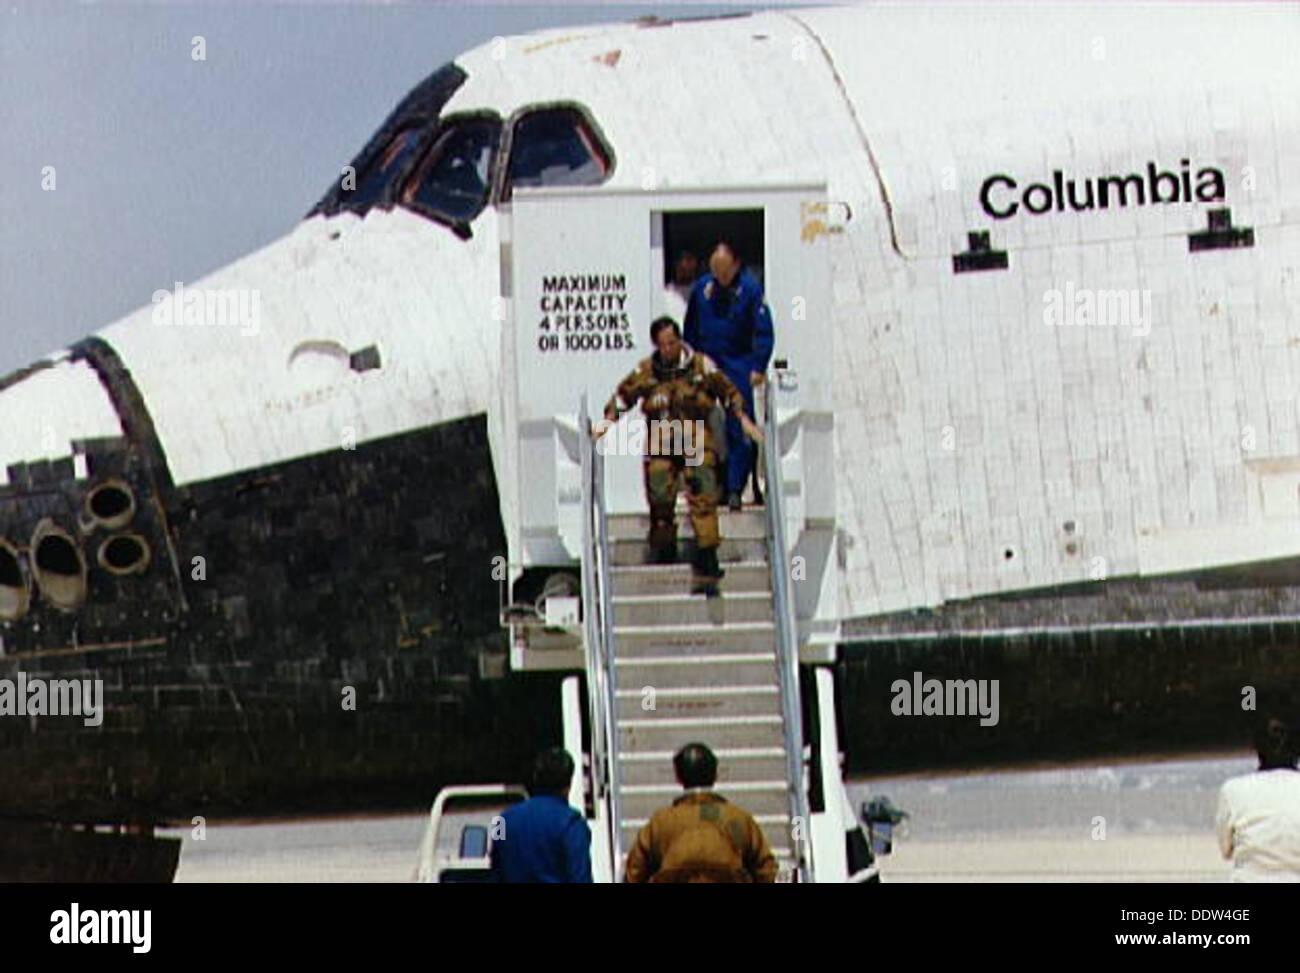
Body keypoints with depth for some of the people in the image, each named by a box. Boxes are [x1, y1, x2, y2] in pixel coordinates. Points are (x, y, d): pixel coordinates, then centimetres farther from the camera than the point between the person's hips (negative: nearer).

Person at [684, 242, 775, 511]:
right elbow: (691, 329, 14)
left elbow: (764, 331, -5)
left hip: (738, 367, -3)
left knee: (739, 430, -6)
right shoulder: (702, 287, 3)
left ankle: (734, 490, -1)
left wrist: (758, 368, -11)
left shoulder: (749, 288, -7)